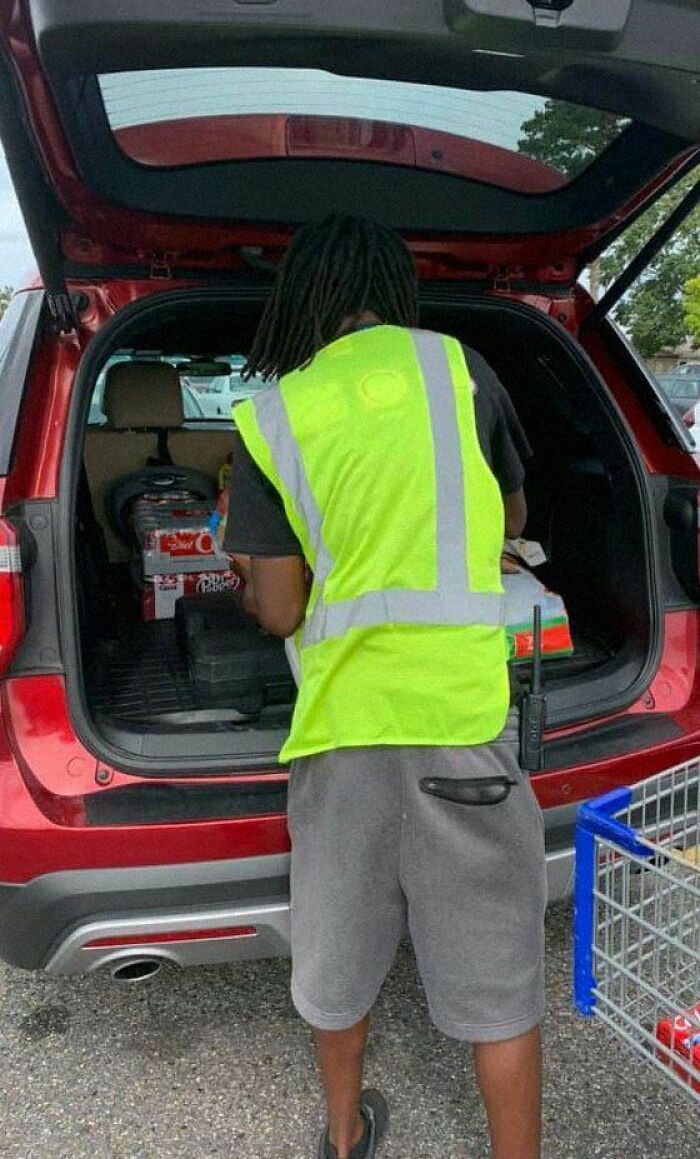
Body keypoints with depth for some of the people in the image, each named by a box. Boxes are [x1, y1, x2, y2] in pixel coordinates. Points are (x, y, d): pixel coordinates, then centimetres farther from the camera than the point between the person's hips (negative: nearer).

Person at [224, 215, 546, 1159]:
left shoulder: (270, 416, 3)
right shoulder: (454, 366, 3)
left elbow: (278, 611, 1)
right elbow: (509, 517, 16)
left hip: (338, 717, 2)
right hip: (458, 714, -2)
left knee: (338, 950, 21)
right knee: (495, 969, 13)